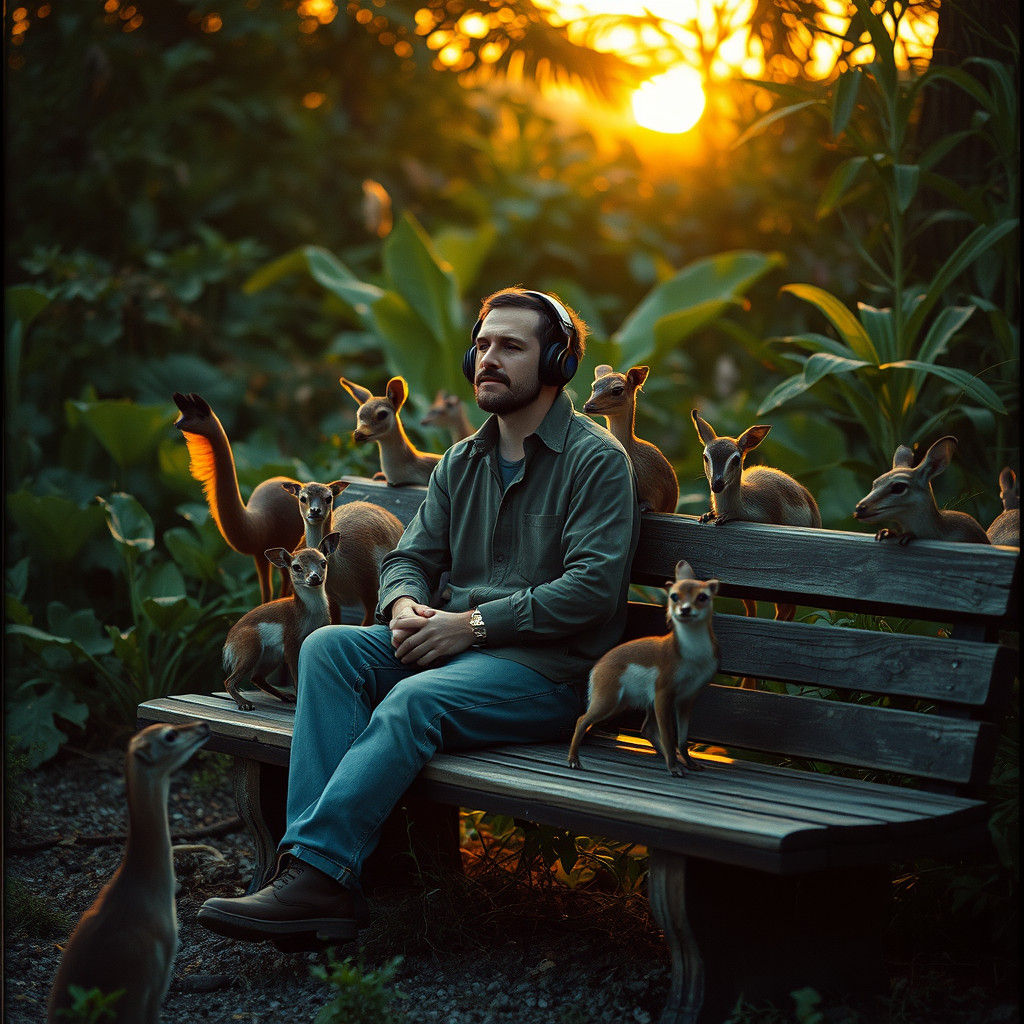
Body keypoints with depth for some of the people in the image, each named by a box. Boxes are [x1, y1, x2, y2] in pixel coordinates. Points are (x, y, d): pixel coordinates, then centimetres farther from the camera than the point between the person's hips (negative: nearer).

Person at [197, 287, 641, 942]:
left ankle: (316, 873, -37)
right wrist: (405, 605, -8)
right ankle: (314, 873, -31)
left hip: (546, 668, -6)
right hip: (449, 645, 7)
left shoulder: (595, 459, -2)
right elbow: (411, 556, 18)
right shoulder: (463, 462, 20)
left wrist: (473, 623, -17)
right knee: (328, 648, -19)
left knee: (415, 701, -34)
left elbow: (593, 586, -13)